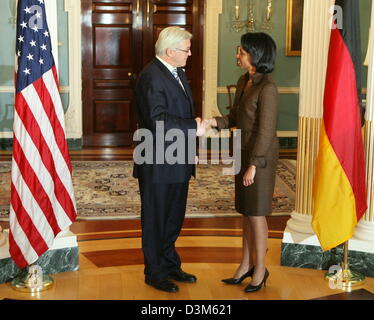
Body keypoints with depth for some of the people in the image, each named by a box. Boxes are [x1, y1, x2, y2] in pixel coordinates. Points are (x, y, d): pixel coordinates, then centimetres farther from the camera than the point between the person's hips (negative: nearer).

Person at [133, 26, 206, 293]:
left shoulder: (178, 73, 12)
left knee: (174, 218, 19)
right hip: (158, 165, -9)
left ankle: (171, 265, 35)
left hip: (178, 161, 9)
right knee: (156, 220, 6)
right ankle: (155, 273, 20)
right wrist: (194, 128, -22)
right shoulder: (151, 77, -18)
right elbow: (158, 119, -28)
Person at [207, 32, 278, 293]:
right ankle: (246, 264, 27)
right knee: (246, 212, 15)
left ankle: (260, 269, 19)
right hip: (244, 153, 8)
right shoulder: (243, 81, 6)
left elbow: (266, 131, -20)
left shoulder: (267, 88, -20)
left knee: (256, 213, 3)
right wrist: (216, 122, -6)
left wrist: (253, 165, -19)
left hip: (260, 157, -8)